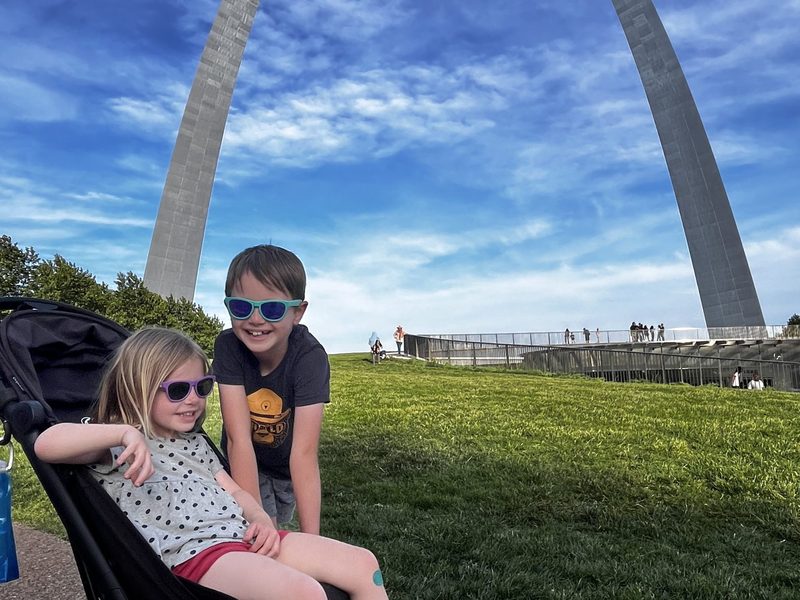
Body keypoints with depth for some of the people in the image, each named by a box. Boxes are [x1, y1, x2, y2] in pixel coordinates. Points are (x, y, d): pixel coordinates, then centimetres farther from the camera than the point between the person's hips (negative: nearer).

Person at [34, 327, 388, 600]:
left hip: (241, 534, 8)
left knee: (363, 564, -4)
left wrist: (261, 520, 2)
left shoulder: (195, 443, 23)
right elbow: (45, 445, -15)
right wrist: (124, 432, -30)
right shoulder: (117, 447, 3)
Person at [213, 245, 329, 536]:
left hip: (286, 467, 0)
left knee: (274, 530, 19)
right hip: (244, 465, 0)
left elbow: (304, 452, -38)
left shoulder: (310, 356, -34)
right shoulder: (228, 346, -29)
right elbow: (239, 439, -32)